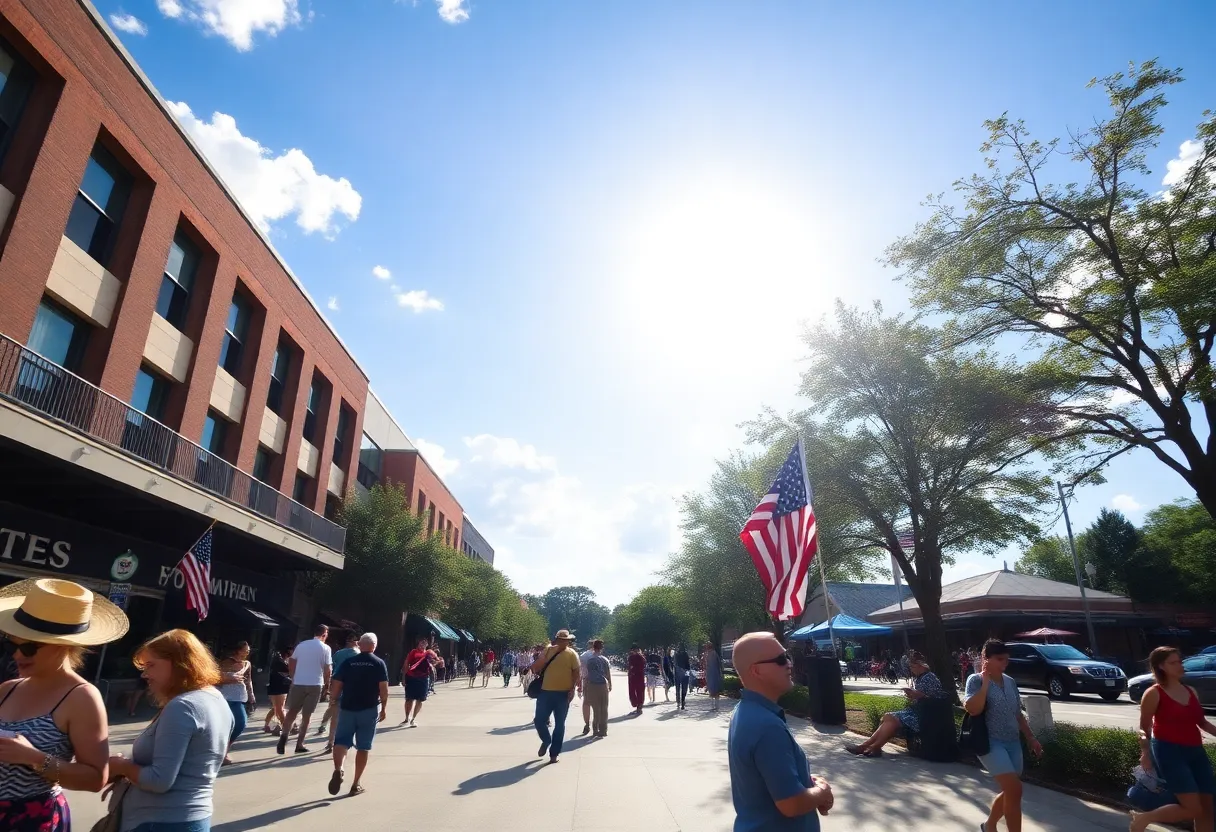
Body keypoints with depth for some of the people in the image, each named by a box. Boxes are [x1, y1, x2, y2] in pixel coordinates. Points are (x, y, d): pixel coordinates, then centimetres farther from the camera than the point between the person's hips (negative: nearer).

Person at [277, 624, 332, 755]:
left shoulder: (301, 645, 6)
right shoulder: (325, 648, -4)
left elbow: (290, 663, 8)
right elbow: (328, 669, -7)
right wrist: (326, 683, 9)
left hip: (298, 683, 2)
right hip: (315, 684, -2)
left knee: (292, 711, 14)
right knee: (306, 715, 6)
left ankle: (284, 735, -7)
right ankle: (299, 744, 8)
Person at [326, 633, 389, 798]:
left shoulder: (348, 662, 3)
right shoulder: (379, 663, -2)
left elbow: (335, 685, -1)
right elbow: (384, 688, -6)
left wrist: (334, 701, 14)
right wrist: (384, 708, 4)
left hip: (347, 708, 1)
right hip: (369, 710, -1)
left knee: (341, 741, 9)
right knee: (363, 747, 8)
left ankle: (338, 770, -17)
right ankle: (356, 784, 12)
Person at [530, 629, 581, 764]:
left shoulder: (571, 654, -2)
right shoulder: (548, 651, 3)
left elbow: (576, 673, -2)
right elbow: (535, 668, 0)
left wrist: (572, 689, -13)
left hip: (563, 693, -2)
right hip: (546, 691, 2)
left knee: (559, 724, 5)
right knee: (539, 721, 2)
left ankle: (554, 753, 17)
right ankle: (546, 741, 31)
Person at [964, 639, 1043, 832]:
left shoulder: (1010, 682, 9)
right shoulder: (976, 680, -10)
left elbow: (1018, 714, 19)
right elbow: (973, 709, -24)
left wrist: (1031, 738, 15)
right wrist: (985, 681, -20)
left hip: (1013, 743, 7)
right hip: (990, 742, -7)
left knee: (1010, 792, 12)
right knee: (1014, 790, -16)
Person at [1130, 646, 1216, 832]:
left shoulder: (1191, 691, 11)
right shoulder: (1153, 694, -9)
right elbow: (1144, 728, -4)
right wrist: (1145, 754, -7)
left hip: (1195, 751, 7)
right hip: (1169, 752, -7)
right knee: (1193, 808, -12)